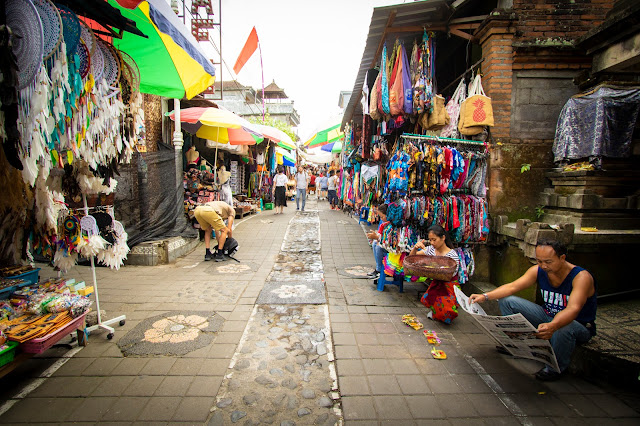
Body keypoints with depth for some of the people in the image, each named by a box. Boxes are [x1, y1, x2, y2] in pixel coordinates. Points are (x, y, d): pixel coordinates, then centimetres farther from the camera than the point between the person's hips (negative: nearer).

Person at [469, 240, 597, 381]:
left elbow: (573, 309, -41)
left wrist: (553, 326, -60)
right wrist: (485, 296, -32)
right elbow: (512, 286, -16)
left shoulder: (581, 277, -26)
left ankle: (557, 367, -11)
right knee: (506, 301, -9)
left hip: (580, 326, -5)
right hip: (548, 317, 5)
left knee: (563, 329, -41)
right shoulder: (538, 271, -10)